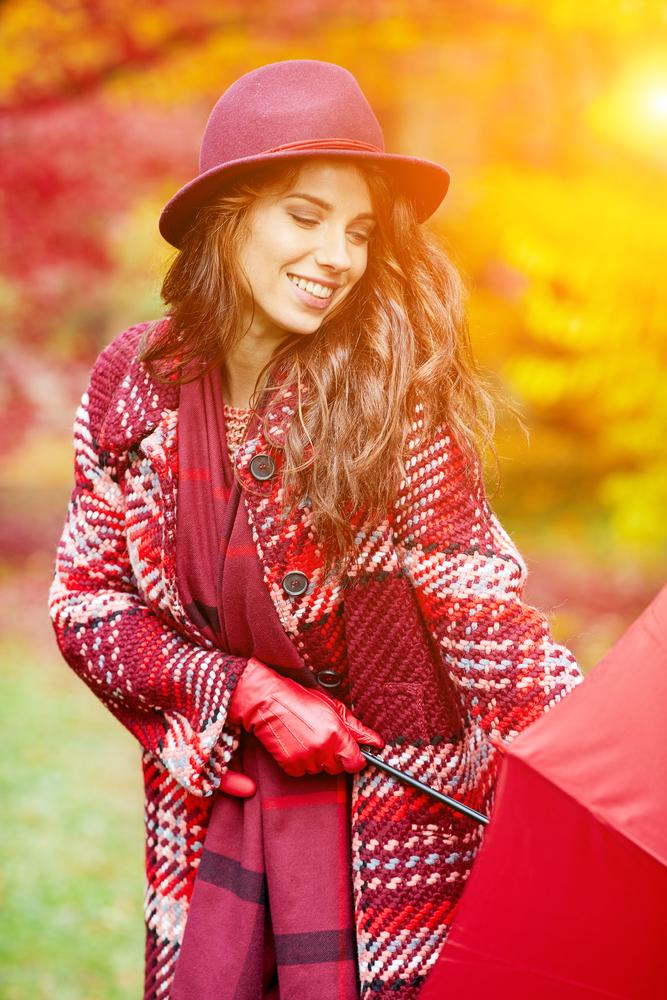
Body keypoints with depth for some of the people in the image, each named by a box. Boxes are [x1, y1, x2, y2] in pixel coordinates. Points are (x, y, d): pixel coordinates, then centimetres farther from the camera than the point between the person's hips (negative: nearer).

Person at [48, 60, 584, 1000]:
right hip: (211, 806, 3)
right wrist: (243, 693, -12)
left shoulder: (392, 401, -15)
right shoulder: (134, 384, -5)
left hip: (396, 813, -3)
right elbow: (84, 600, 0)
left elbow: (484, 613, -17)